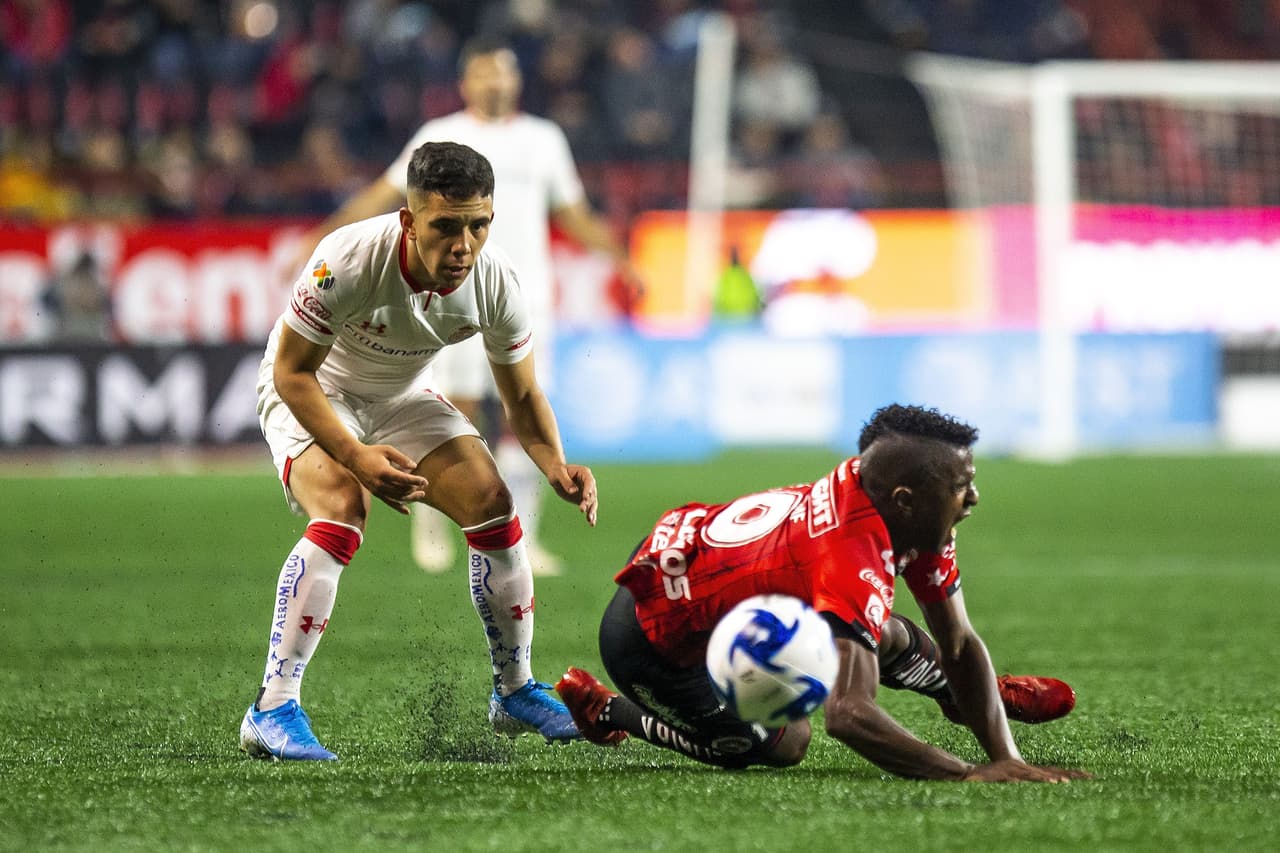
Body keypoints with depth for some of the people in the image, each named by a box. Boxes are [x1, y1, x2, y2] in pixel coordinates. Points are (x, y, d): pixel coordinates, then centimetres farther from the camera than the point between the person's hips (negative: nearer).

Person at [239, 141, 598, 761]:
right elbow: (292, 372, -27)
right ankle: (272, 710, -28)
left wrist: (557, 467, -25)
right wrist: (356, 455, -40)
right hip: (310, 392, -5)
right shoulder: (348, 261, -36)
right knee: (341, 513, -30)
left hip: (401, 396, 5)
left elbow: (522, 397, -6)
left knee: (492, 504, -7)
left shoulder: (495, 283, -22)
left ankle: (514, 692, 14)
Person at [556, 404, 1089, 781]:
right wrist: (971, 776, -53)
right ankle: (608, 711, 13)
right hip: (654, 640, -8)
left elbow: (960, 642, -7)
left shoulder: (915, 516, -13)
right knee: (780, 745, -5)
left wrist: (1004, 756, -18)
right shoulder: (858, 566, -40)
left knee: (886, 638, 7)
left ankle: (955, 691, 40)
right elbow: (847, 713, -50)